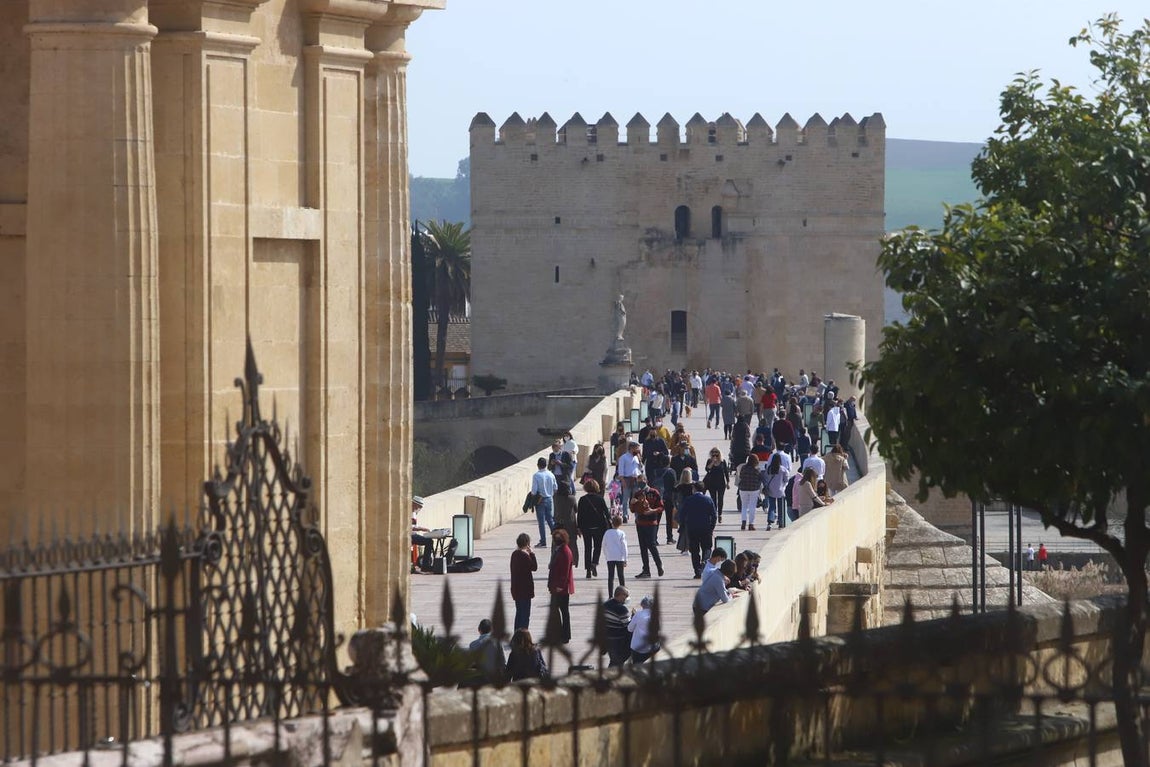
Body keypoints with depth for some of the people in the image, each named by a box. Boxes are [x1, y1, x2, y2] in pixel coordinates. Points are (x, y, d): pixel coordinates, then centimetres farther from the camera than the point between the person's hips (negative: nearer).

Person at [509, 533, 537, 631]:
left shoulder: (514, 554, 8)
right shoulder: (524, 556, -19)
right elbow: (534, 567, -13)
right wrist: (532, 554, -11)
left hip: (516, 589, 9)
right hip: (525, 589, -9)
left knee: (519, 613, 18)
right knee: (525, 615, -4)